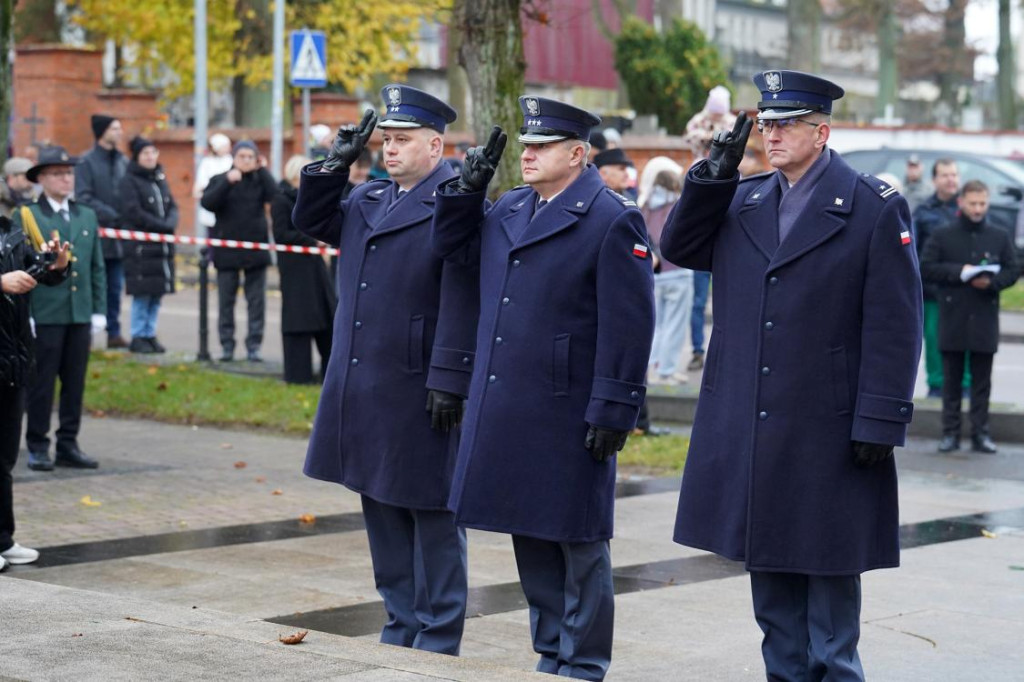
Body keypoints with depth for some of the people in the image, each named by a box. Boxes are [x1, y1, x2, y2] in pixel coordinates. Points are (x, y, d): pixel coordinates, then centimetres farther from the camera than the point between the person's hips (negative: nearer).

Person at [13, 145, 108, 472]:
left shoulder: (87, 216, 13)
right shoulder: (26, 217, -2)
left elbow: (97, 267, 15)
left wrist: (99, 310, 8)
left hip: (80, 315, 5)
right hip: (44, 315, -5)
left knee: (75, 383, 7)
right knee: (41, 383, 1)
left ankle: (68, 445, 14)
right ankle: (37, 447, 8)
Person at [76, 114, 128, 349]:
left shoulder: (123, 161, 11)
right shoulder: (87, 161, -5)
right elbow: (83, 197, -11)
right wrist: (110, 215, -17)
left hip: (119, 236, 5)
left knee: (115, 287, 7)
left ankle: (114, 333, 12)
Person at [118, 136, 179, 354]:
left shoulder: (160, 179, 16)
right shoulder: (129, 181, -5)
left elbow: (172, 207, 14)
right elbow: (134, 213, -13)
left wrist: (170, 224, -7)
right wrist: (162, 226, -12)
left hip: (162, 246, 6)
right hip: (140, 246, -6)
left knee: (157, 294, 6)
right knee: (142, 294, -6)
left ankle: (149, 334, 13)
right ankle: (138, 337, 1)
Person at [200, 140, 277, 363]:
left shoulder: (260, 181, 7)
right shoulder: (219, 181, 4)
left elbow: (275, 196, -12)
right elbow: (207, 203, -13)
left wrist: (261, 170, -9)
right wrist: (227, 182, -22)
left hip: (255, 249, 1)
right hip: (227, 251, -1)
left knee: (257, 301, 1)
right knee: (226, 300, 4)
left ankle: (254, 346, 5)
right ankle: (227, 346, 10)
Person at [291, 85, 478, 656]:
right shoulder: (368, 198, 13)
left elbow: (462, 302, -18)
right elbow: (311, 220, 25)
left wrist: (449, 380, -22)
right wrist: (336, 164, 10)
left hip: (420, 394, -8)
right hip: (367, 393, 8)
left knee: (432, 519, 1)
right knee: (383, 515, 15)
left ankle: (436, 645, 9)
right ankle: (402, 633, 26)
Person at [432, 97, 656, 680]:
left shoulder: (612, 220, -12)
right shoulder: (509, 210, 12)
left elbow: (628, 324, -15)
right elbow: (453, 246, 24)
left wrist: (613, 410, -18)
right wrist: (469, 187, 7)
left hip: (568, 415, -8)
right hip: (506, 410, 8)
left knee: (578, 545, 4)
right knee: (530, 542, 15)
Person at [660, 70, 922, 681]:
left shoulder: (875, 208, -7)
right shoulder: (742, 201, 11)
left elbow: (895, 326, -9)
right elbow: (678, 248, 7)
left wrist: (879, 421, -14)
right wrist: (713, 174, -3)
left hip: (827, 433, -5)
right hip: (747, 432, 6)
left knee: (827, 569, 4)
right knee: (769, 567, 13)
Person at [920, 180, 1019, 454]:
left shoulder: (1000, 237, 8)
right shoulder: (942, 236, 3)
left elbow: (1013, 271, 8)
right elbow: (925, 268, -3)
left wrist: (991, 281, -12)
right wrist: (959, 272, -13)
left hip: (985, 319, 1)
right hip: (952, 318, -1)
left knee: (982, 380, 4)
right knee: (952, 379, 3)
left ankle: (980, 433, 8)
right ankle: (950, 432, 8)